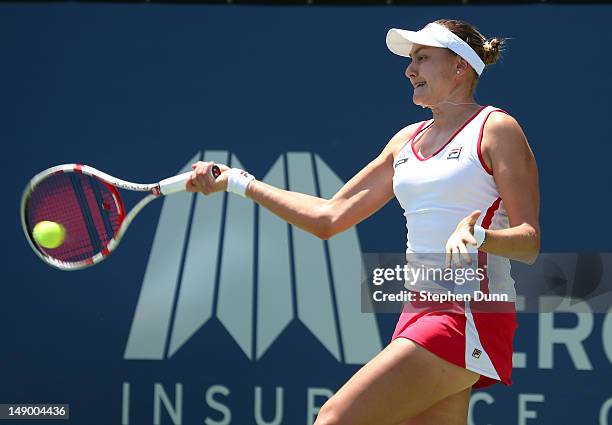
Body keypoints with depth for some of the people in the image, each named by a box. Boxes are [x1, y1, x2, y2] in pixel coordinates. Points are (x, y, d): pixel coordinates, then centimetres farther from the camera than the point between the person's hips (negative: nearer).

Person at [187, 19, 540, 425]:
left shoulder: (496, 129, -2)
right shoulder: (408, 140, 19)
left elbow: (530, 241, -8)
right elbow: (330, 216, 19)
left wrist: (475, 233, -28)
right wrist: (238, 181, 18)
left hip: (471, 315, -7)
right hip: (420, 311, 7)